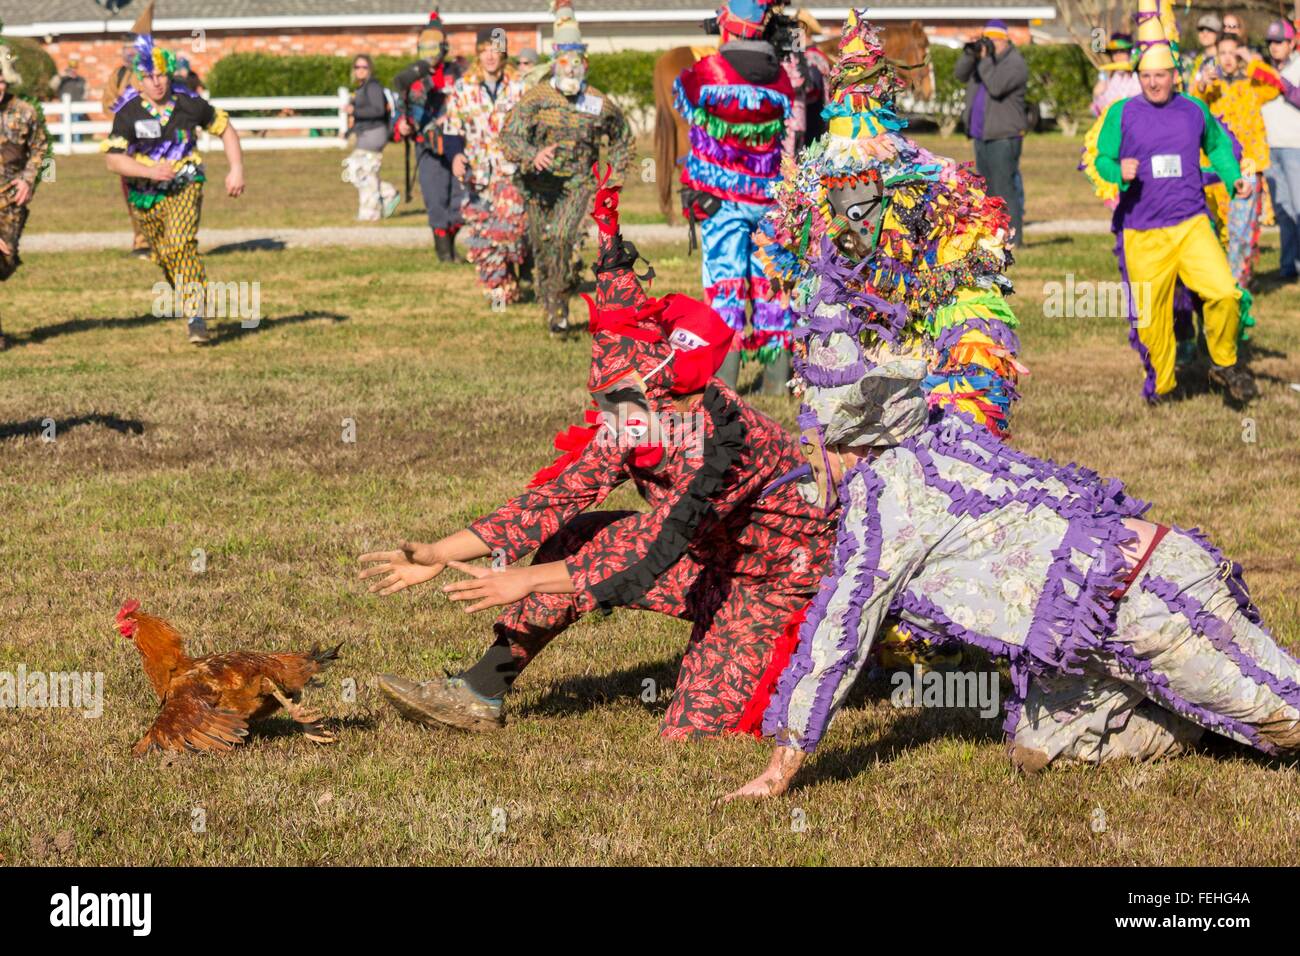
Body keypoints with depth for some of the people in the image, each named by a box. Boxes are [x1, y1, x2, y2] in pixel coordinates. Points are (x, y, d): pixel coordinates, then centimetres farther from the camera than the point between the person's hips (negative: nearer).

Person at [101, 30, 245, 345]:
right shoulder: (128, 113, -13)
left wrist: (237, 170, -3)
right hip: (145, 194, 2)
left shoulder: (188, 103, -8)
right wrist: (151, 171, -33)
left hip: (185, 186, -2)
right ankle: (186, 296, 42)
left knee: (182, 244, -23)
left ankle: (197, 318, -25)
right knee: (163, 256, 13)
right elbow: (114, 160, -18)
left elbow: (225, 129, 6)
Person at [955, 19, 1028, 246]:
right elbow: (961, 74, 5)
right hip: (982, 136, 8)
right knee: (989, 190, 11)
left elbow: (996, 86, -25)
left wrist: (984, 59, -18)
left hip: (1004, 136, -8)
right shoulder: (983, 58, 14)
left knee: (1004, 189, -12)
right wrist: (970, 52, -9)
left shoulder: (1015, 64, -11)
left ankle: (1013, 237, -11)